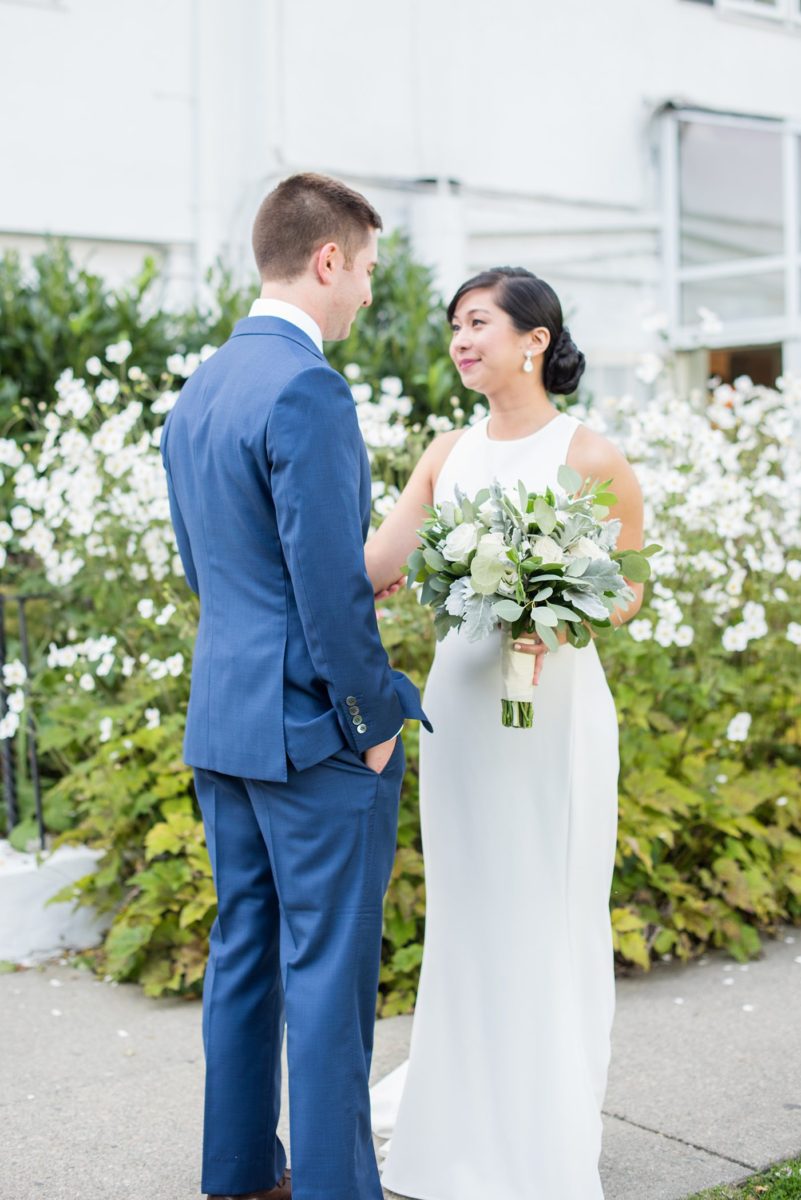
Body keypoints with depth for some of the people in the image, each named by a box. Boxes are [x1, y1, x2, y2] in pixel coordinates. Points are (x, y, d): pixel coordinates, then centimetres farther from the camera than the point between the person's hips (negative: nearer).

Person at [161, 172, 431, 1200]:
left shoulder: (196, 391, 11)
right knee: (328, 970, 1)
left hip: (222, 720, 9)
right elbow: (329, 583, -20)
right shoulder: (307, 390, -18)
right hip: (314, 727, -9)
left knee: (243, 951, 16)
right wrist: (376, 716, -11)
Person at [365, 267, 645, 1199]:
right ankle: (464, 1094, 31)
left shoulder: (589, 458, -7)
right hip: (456, 694, 5)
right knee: (464, 900, 14)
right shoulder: (447, 455, 7)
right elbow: (376, 563, 2)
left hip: (550, 702, -5)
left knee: (546, 907, 5)